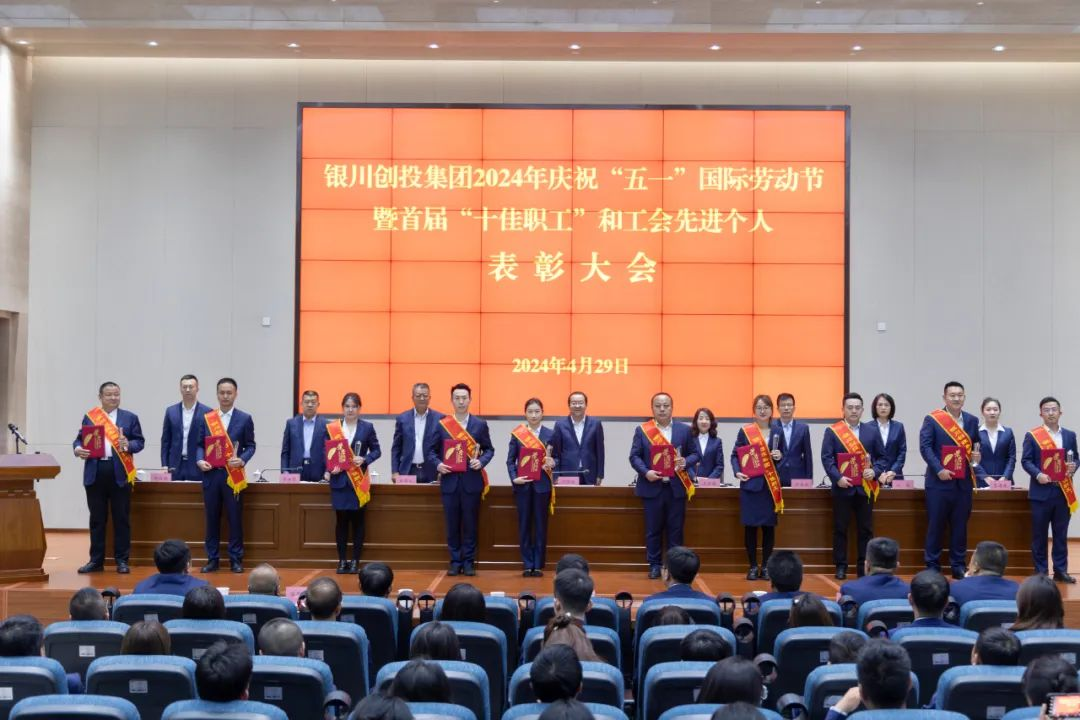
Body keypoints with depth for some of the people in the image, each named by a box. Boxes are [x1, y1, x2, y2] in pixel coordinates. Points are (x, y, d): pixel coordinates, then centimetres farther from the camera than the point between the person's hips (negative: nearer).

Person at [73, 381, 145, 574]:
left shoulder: (130, 417, 8)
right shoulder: (89, 417, 11)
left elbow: (139, 441, 4)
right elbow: (80, 438, 11)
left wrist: (129, 445, -16)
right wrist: (78, 449, -11)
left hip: (120, 473, -1)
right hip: (95, 473, 1)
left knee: (121, 518, 1)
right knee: (97, 519, 7)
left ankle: (122, 561, 7)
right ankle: (96, 560, 13)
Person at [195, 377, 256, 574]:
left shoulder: (244, 419, 2)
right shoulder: (206, 418, 8)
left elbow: (250, 446, 2)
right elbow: (200, 444, 10)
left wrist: (241, 460, -16)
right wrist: (200, 460, -9)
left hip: (233, 475, -2)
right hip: (211, 474, 2)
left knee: (235, 518, 1)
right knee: (212, 518, 7)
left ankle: (236, 559, 8)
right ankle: (212, 559, 14)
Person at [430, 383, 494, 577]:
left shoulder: (480, 425, 5)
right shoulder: (442, 424, 5)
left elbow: (489, 449, 7)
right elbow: (432, 450, 8)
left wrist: (481, 461, -12)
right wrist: (437, 464, -11)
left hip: (472, 481, -1)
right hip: (449, 480, 1)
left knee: (470, 523, 2)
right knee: (452, 523, 4)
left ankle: (469, 562, 10)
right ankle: (455, 561, 12)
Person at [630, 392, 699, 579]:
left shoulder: (684, 430, 7)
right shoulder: (642, 430, 3)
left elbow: (694, 454, 8)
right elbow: (634, 456, 0)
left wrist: (685, 462, -14)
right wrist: (646, 472, -17)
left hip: (677, 487, 1)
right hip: (652, 487, -1)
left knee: (675, 529, 4)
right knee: (653, 529, 3)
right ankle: (654, 565, 11)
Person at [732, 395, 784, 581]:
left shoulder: (777, 432, 7)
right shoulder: (745, 431, 0)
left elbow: (781, 456, 14)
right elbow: (735, 455, 2)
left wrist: (780, 457, -8)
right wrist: (737, 472, -14)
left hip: (771, 484, 2)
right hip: (750, 483, -2)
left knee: (769, 526, 4)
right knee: (750, 525, -1)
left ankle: (766, 566, 13)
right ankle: (753, 566, 8)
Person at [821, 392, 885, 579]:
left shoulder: (872, 431, 9)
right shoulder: (832, 431, 2)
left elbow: (880, 457, 9)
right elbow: (827, 458, -4)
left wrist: (874, 471, -10)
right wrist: (838, 477, -16)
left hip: (865, 487, 2)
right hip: (843, 487, -2)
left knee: (865, 529, 4)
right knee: (840, 528, 2)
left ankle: (864, 567, 11)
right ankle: (840, 566, 10)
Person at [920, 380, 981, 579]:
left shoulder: (972, 420, 11)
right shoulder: (932, 419, -3)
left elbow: (976, 445, 18)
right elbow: (925, 446, -9)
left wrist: (977, 456, -5)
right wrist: (939, 469, -18)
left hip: (963, 481, 4)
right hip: (939, 481, -4)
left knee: (960, 525, 8)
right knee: (935, 525, 1)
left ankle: (958, 566, 15)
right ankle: (932, 566, 8)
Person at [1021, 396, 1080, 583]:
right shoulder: (1032, 436, 0)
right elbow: (1026, 461, -3)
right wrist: (1038, 475, -19)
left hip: (1063, 491, 3)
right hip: (1041, 491, -3)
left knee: (1061, 534, 7)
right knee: (1039, 534, 1)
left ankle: (1060, 570, 13)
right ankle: (1040, 572, 7)